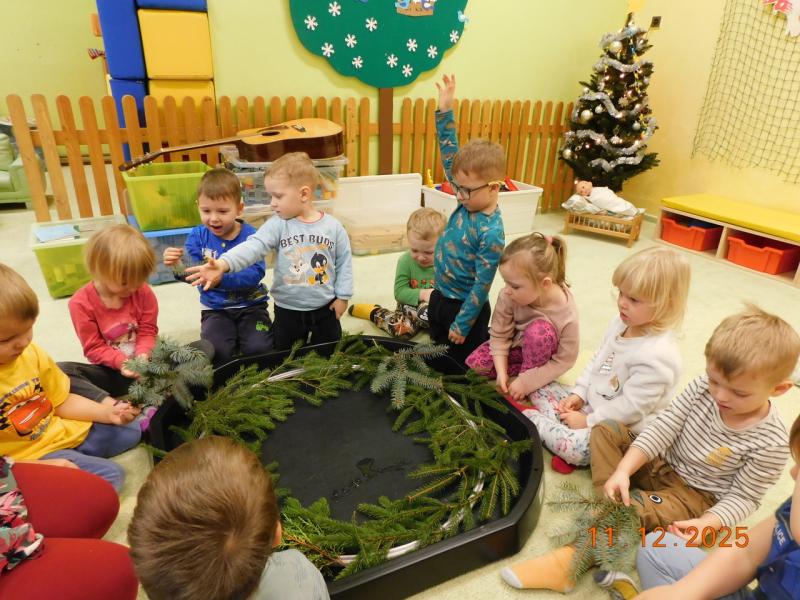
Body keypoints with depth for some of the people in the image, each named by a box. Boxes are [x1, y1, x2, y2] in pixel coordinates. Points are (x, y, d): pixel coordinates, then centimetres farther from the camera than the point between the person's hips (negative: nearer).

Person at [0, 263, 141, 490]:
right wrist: (42, 467, -26)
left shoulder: (30, 352, -5)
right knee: (109, 475, -18)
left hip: (61, 432, 7)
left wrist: (106, 413, -6)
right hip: (28, 458, -7)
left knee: (129, 432, 9)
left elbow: (61, 401, 7)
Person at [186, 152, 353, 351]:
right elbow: (254, 246, -25)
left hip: (325, 307, 0)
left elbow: (344, 262, -2)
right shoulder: (277, 225, -10)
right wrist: (223, 264, -41)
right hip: (288, 309, 1)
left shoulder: (333, 227, -9)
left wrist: (342, 296, -3)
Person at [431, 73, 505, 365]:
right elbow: (449, 153, -3)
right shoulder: (468, 201, -5)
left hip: (466, 307, -8)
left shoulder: (491, 233, -25)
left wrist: (462, 324, -17)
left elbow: (482, 285, -22)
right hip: (439, 297, 8)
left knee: (464, 366, 11)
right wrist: (445, 109, -8)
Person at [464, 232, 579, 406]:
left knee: (538, 329, -36)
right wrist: (501, 371, -23)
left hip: (543, 352, -3)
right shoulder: (508, 296, -29)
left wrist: (527, 382, -27)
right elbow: (499, 334, -14)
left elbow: (565, 360, -24)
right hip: (516, 343, 3)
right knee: (473, 363, -11)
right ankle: (532, 370, -4)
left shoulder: (567, 312, -34)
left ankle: (530, 375, -11)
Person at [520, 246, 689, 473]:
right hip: (592, 403, 9)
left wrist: (588, 421, -18)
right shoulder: (621, 323, -3)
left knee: (575, 448, -32)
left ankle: (530, 418, -9)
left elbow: (631, 407, -26)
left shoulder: (656, 356, -30)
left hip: (621, 429, -9)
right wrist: (579, 393, 1)